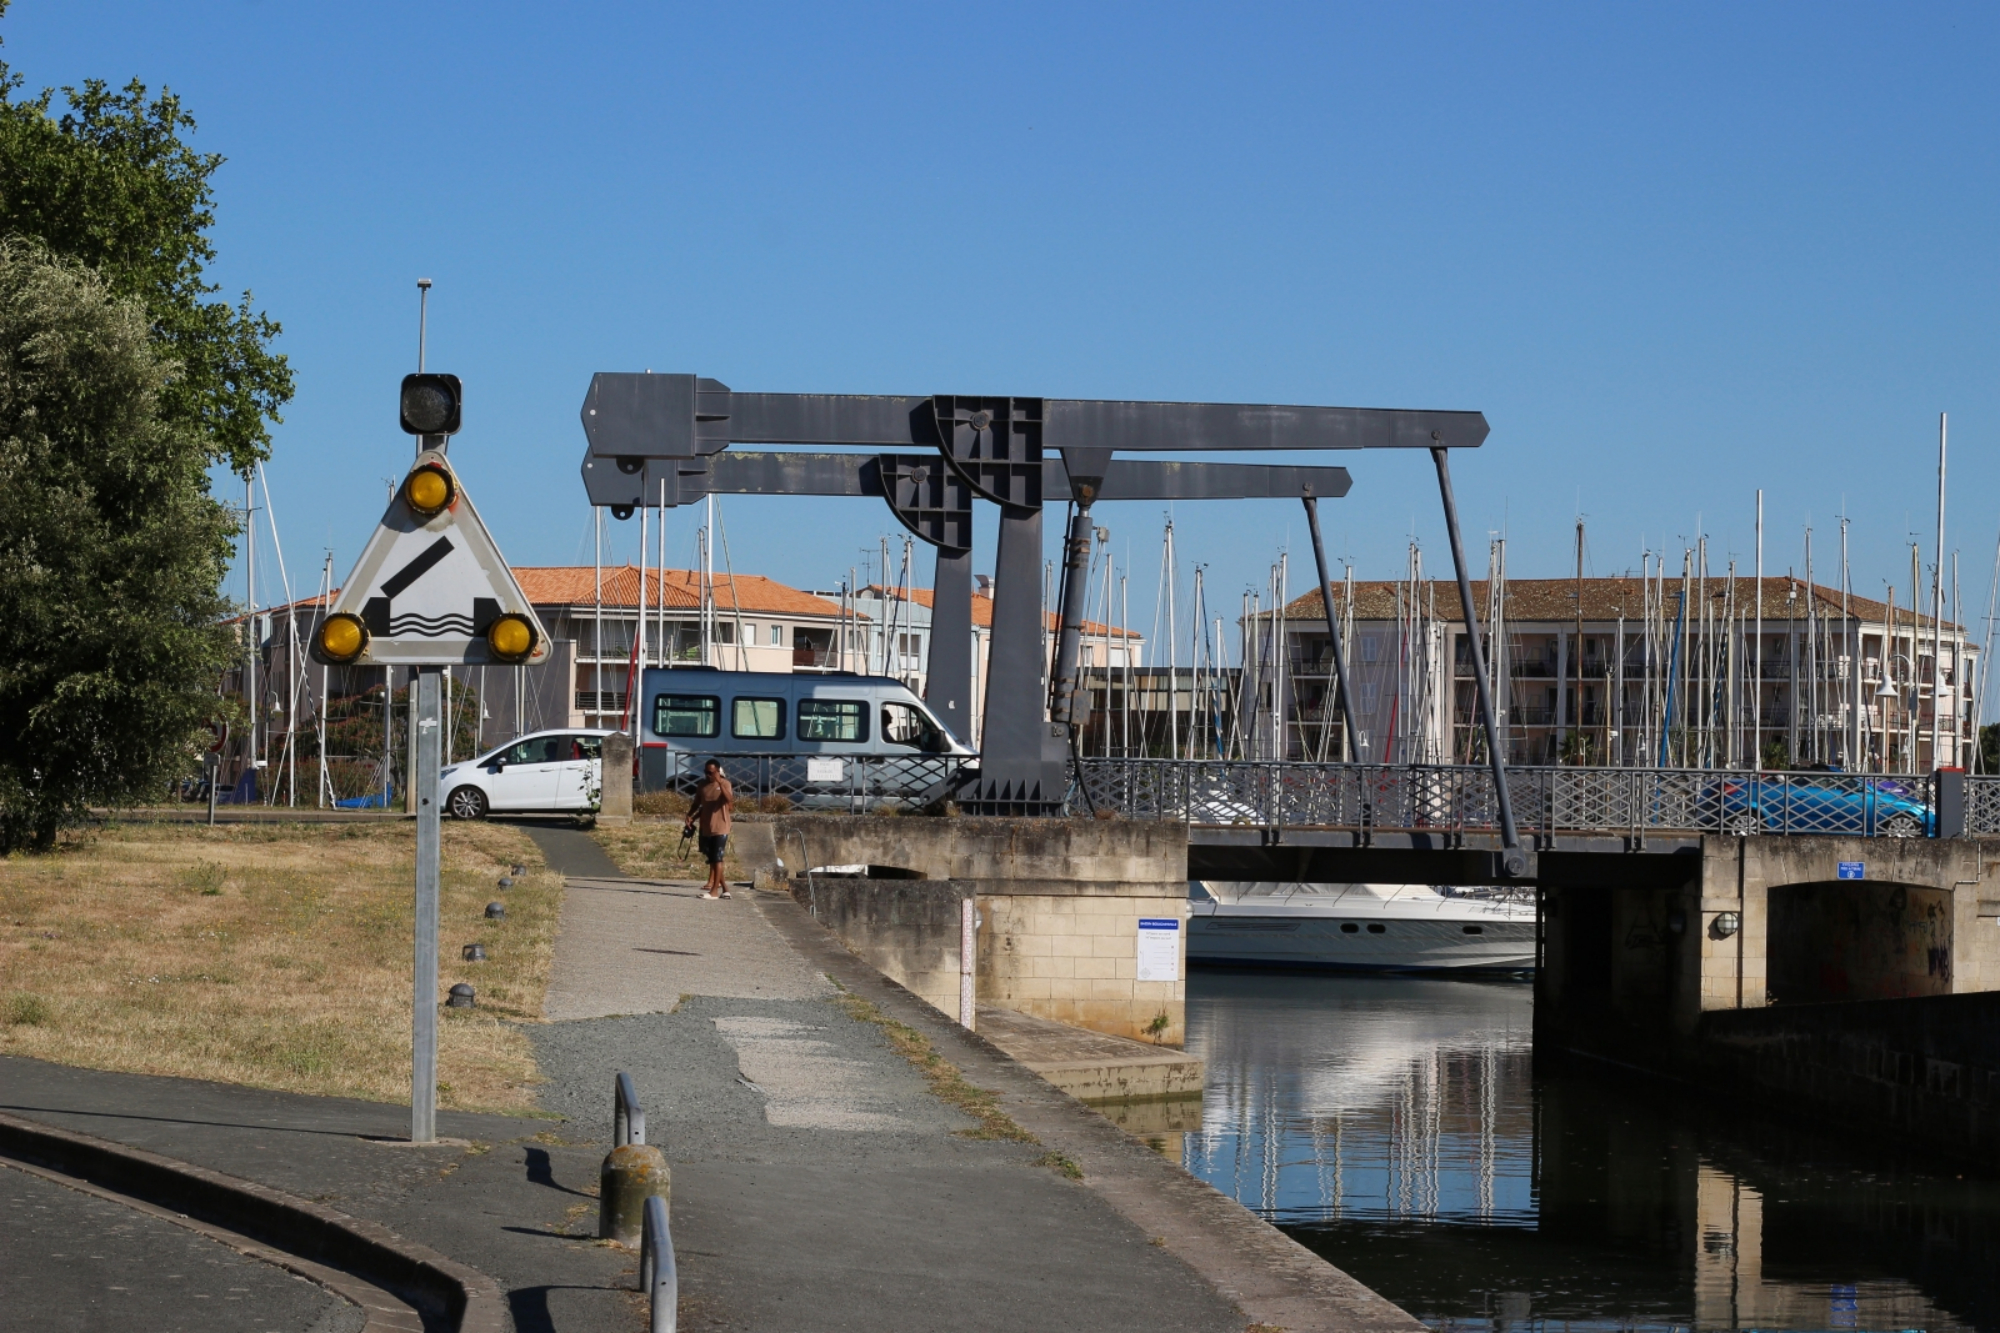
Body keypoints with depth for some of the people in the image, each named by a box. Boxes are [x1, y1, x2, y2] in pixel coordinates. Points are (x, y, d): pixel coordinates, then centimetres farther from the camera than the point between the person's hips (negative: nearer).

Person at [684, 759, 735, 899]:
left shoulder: (725, 784, -7)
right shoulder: (703, 785, 9)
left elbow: (729, 799, -26)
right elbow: (697, 804, 16)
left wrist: (720, 782, -33)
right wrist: (690, 816, -1)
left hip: (720, 828, -6)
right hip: (706, 827, 6)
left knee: (717, 859, -7)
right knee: (712, 859, 9)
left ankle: (714, 890, -6)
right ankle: (724, 888, 18)